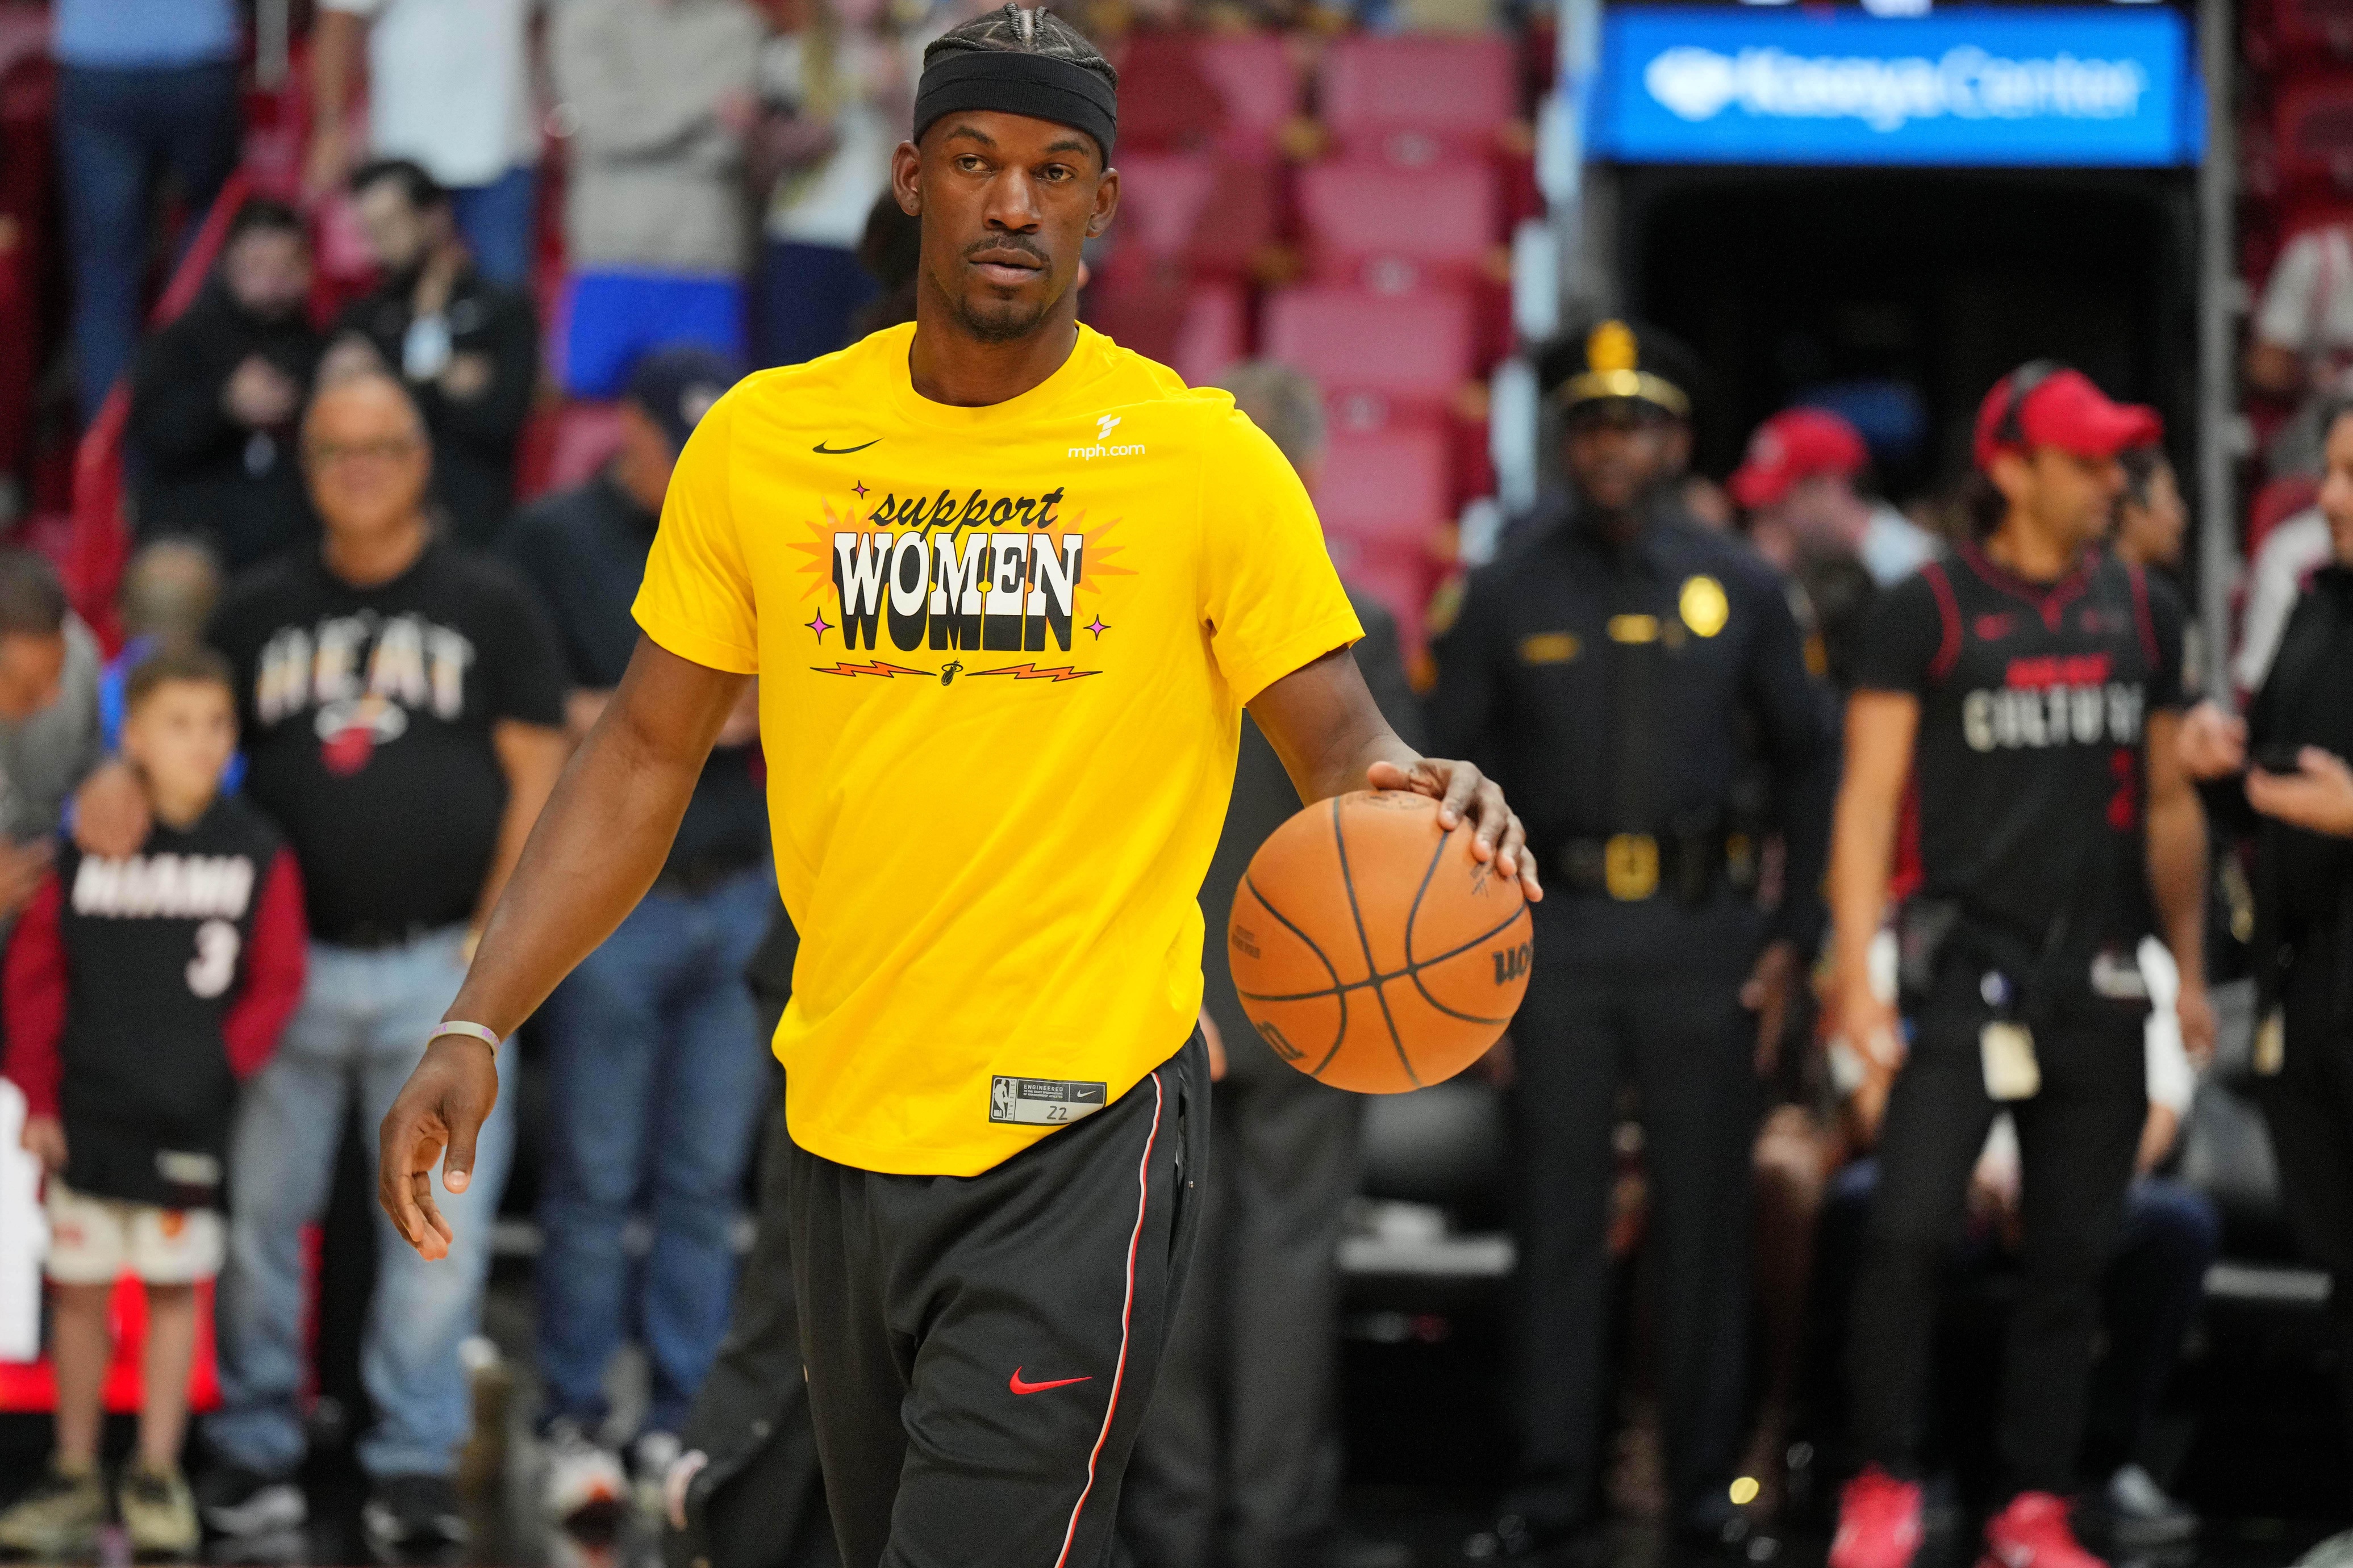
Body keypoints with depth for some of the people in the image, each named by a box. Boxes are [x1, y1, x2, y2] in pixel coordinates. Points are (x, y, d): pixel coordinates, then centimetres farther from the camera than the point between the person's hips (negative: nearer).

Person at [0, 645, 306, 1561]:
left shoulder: (257, 855, -2)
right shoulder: (87, 850, -2)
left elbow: (276, 985, 1)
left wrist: (227, 1071, -10)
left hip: (192, 1118, -1)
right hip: (89, 1109, 1)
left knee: (175, 1287, 6)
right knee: (79, 1287, 7)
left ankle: (157, 1478, 15)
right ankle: (75, 1478, 18)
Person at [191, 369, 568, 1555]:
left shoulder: (489, 607, 6)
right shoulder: (259, 613, 11)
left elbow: (538, 779, 4)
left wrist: (491, 938, -4)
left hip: (441, 966, -1)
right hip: (288, 961, 2)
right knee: (260, 1212, 3)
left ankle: (414, 1459, 7)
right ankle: (254, 1447, 14)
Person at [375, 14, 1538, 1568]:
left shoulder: (1204, 457, -3)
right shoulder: (762, 441, 5)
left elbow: (1338, 743, 0)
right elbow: (647, 757, 10)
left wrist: (1408, 795, -25)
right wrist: (475, 1030, 1)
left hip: (1082, 1132, -4)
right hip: (845, 1124, 4)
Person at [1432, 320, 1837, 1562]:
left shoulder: (1739, 589, 6)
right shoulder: (1510, 594, 4)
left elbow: (1805, 760, 11)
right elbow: (1452, 765, 7)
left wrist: (1793, 934, 4)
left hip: (1700, 933, 0)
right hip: (1557, 932, 0)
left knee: (1704, 1213, 3)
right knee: (1557, 1214, 0)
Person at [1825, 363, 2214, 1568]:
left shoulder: (2143, 611, 12)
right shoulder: (1927, 610, -1)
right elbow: (1867, 801, -3)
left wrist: (2191, 971, 13)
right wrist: (1856, 983, -10)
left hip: (2098, 983, 4)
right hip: (1968, 963, -4)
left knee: (2070, 1260, 5)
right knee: (1910, 1230, -16)